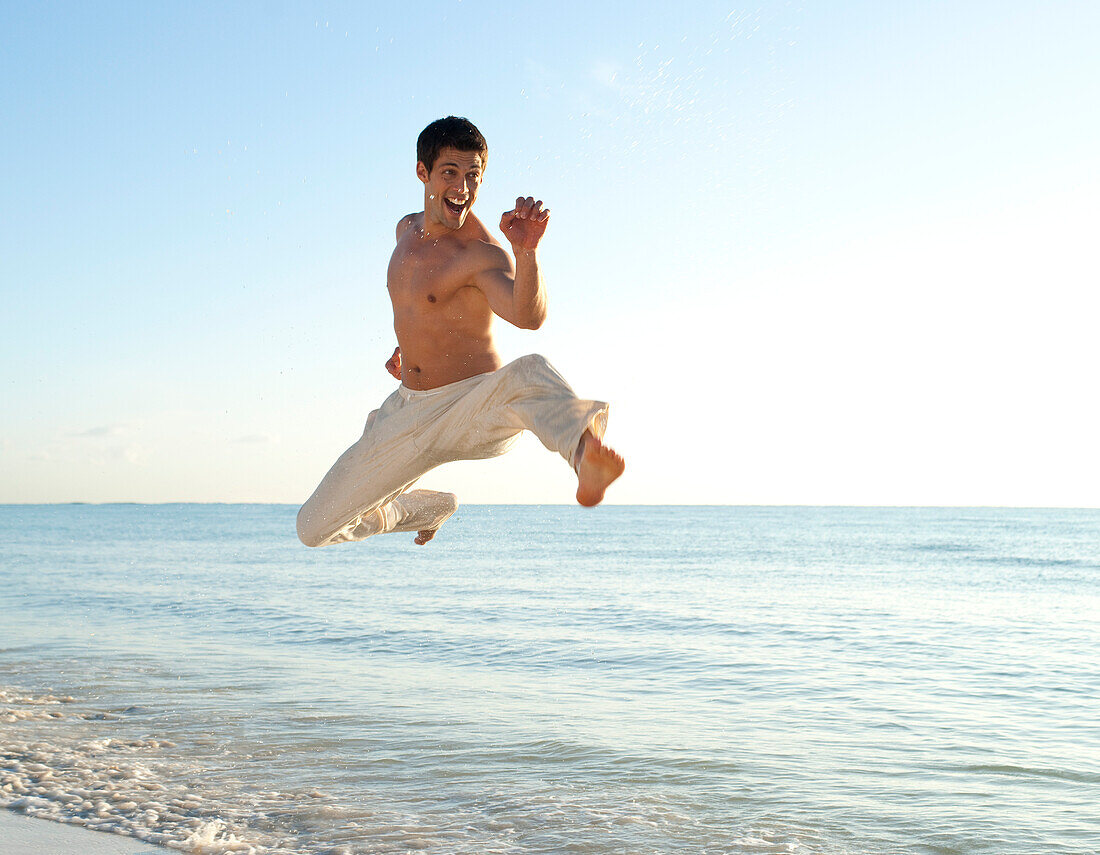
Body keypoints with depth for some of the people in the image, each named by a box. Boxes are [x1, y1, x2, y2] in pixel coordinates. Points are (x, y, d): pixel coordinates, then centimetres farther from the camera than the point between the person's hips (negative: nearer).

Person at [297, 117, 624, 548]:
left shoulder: (483, 253, -18)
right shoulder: (408, 229, 7)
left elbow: (529, 316, -40)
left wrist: (526, 251, -55)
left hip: (476, 413, -7)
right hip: (408, 412, 7)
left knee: (532, 373, -41)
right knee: (314, 528, 9)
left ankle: (584, 451, -72)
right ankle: (431, 508, 33)